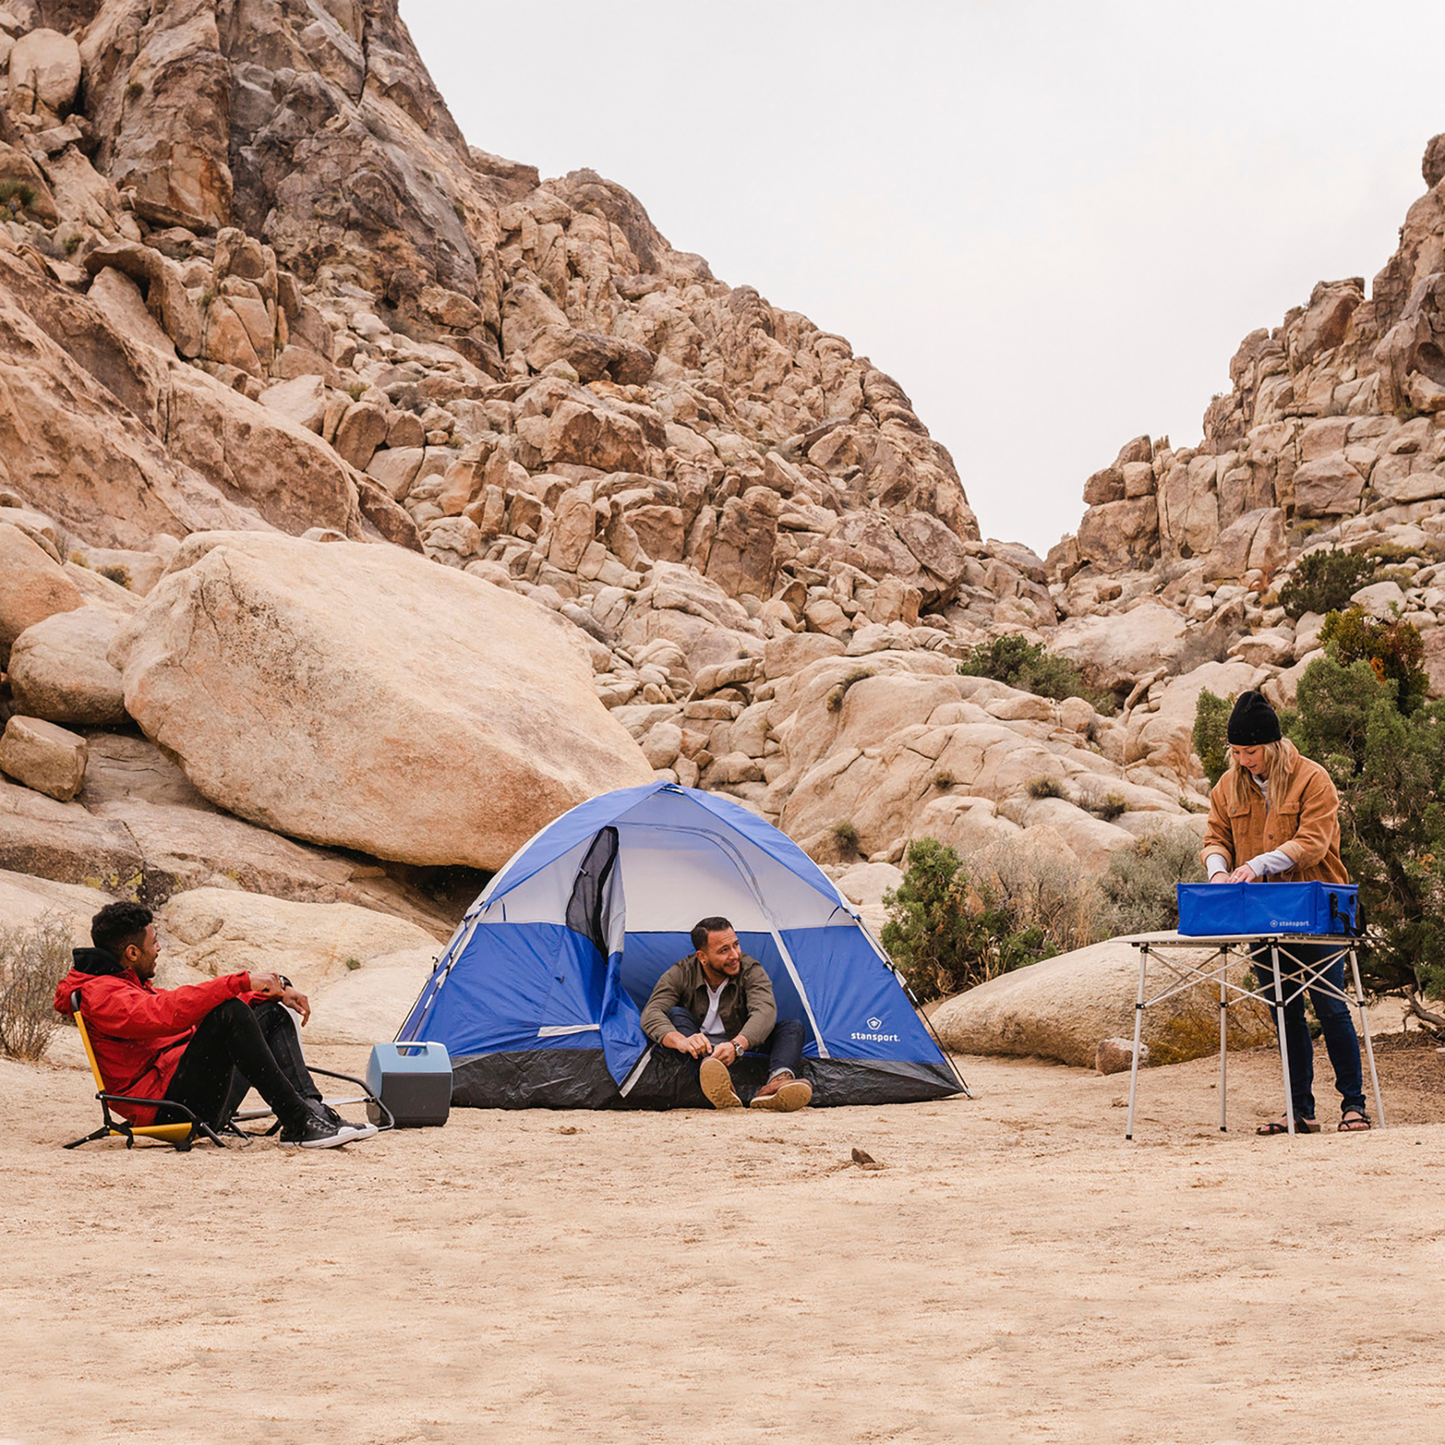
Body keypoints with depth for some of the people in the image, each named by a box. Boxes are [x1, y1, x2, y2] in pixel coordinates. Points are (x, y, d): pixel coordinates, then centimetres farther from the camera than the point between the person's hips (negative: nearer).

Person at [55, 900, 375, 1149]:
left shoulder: (128, 987, 27)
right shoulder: (102, 994, -8)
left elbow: (197, 1003, 28)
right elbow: (169, 1013, -26)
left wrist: (273, 993, 17)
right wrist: (241, 982, -26)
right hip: (167, 1106, -10)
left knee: (272, 1012, 13)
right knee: (229, 1013, -29)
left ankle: (312, 1108, -9)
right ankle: (298, 1122, -29)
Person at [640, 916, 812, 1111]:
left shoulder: (750, 971, -10)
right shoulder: (681, 974, -9)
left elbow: (765, 1012, -28)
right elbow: (652, 1013, -23)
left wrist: (736, 1045, -49)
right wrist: (680, 1041, -46)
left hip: (744, 1053, 1)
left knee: (792, 1027, -19)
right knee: (676, 1014, -27)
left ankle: (777, 1082, -53)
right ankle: (719, 1082, -55)